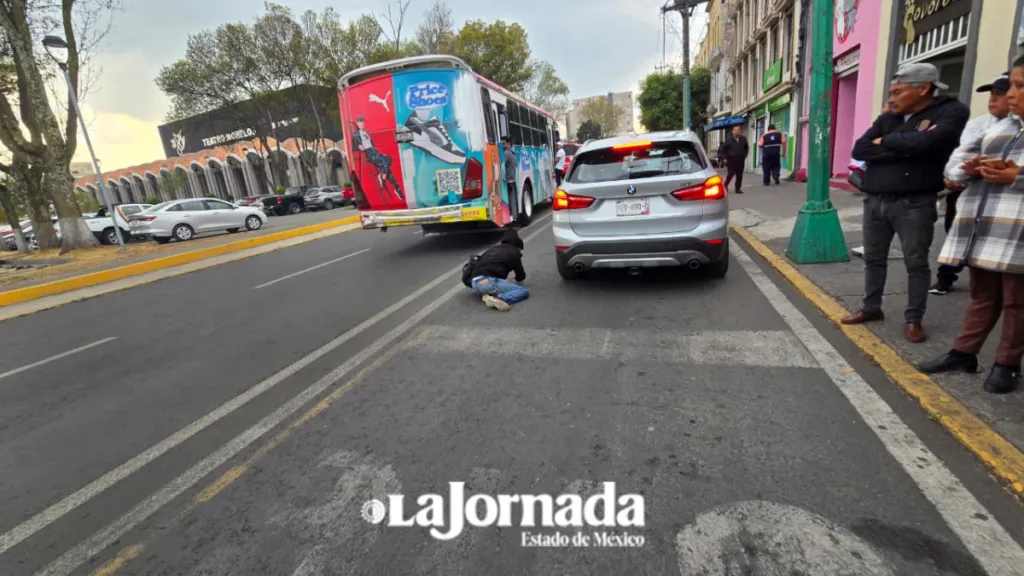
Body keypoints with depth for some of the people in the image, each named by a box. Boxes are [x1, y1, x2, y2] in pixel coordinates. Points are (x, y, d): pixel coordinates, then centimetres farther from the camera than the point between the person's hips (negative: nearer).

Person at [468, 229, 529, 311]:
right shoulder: (514, 252, 14)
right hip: (489, 281, -7)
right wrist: (518, 277, 47)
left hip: (475, 283, 7)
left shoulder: (491, 249, 31)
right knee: (524, 292, -3)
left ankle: (486, 294, 4)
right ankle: (499, 299, -28)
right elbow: (521, 277, 23)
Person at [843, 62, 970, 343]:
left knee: (916, 263, 2)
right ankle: (871, 308, 25)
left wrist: (886, 142, -6)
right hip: (875, 202, 5)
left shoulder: (952, 111, -4)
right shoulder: (887, 118, 10)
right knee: (874, 259, 12)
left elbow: (926, 142, -22)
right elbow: (859, 150, -3)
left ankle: (913, 319, 13)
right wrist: (904, 148, -13)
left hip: (914, 205, -5)